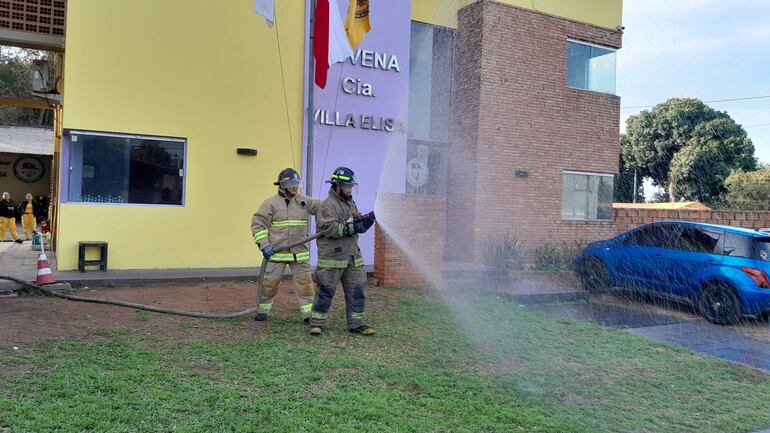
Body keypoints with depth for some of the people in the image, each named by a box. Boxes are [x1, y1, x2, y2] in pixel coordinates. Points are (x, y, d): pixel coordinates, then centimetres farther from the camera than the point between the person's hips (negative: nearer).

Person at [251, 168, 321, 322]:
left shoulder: (304, 201, 8)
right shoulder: (271, 203, -3)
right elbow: (257, 224, -4)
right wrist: (264, 245, -12)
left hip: (299, 253, 3)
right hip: (276, 252, -3)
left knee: (304, 282, 2)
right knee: (270, 282, 4)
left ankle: (309, 313, 10)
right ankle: (262, 310, 23)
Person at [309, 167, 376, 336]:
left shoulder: (350, 203, 16)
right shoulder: (327, 205, -11)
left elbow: (357, 224, 18)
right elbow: (330, 229, -22)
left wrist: (367, 220, -3)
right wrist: (353, 228, -23)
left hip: (352, 256, 8)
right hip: (332, 257, -8)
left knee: (356, 290, 7)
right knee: (326, 291, 1)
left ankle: (357, 324, 15)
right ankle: (316, 323, 13)